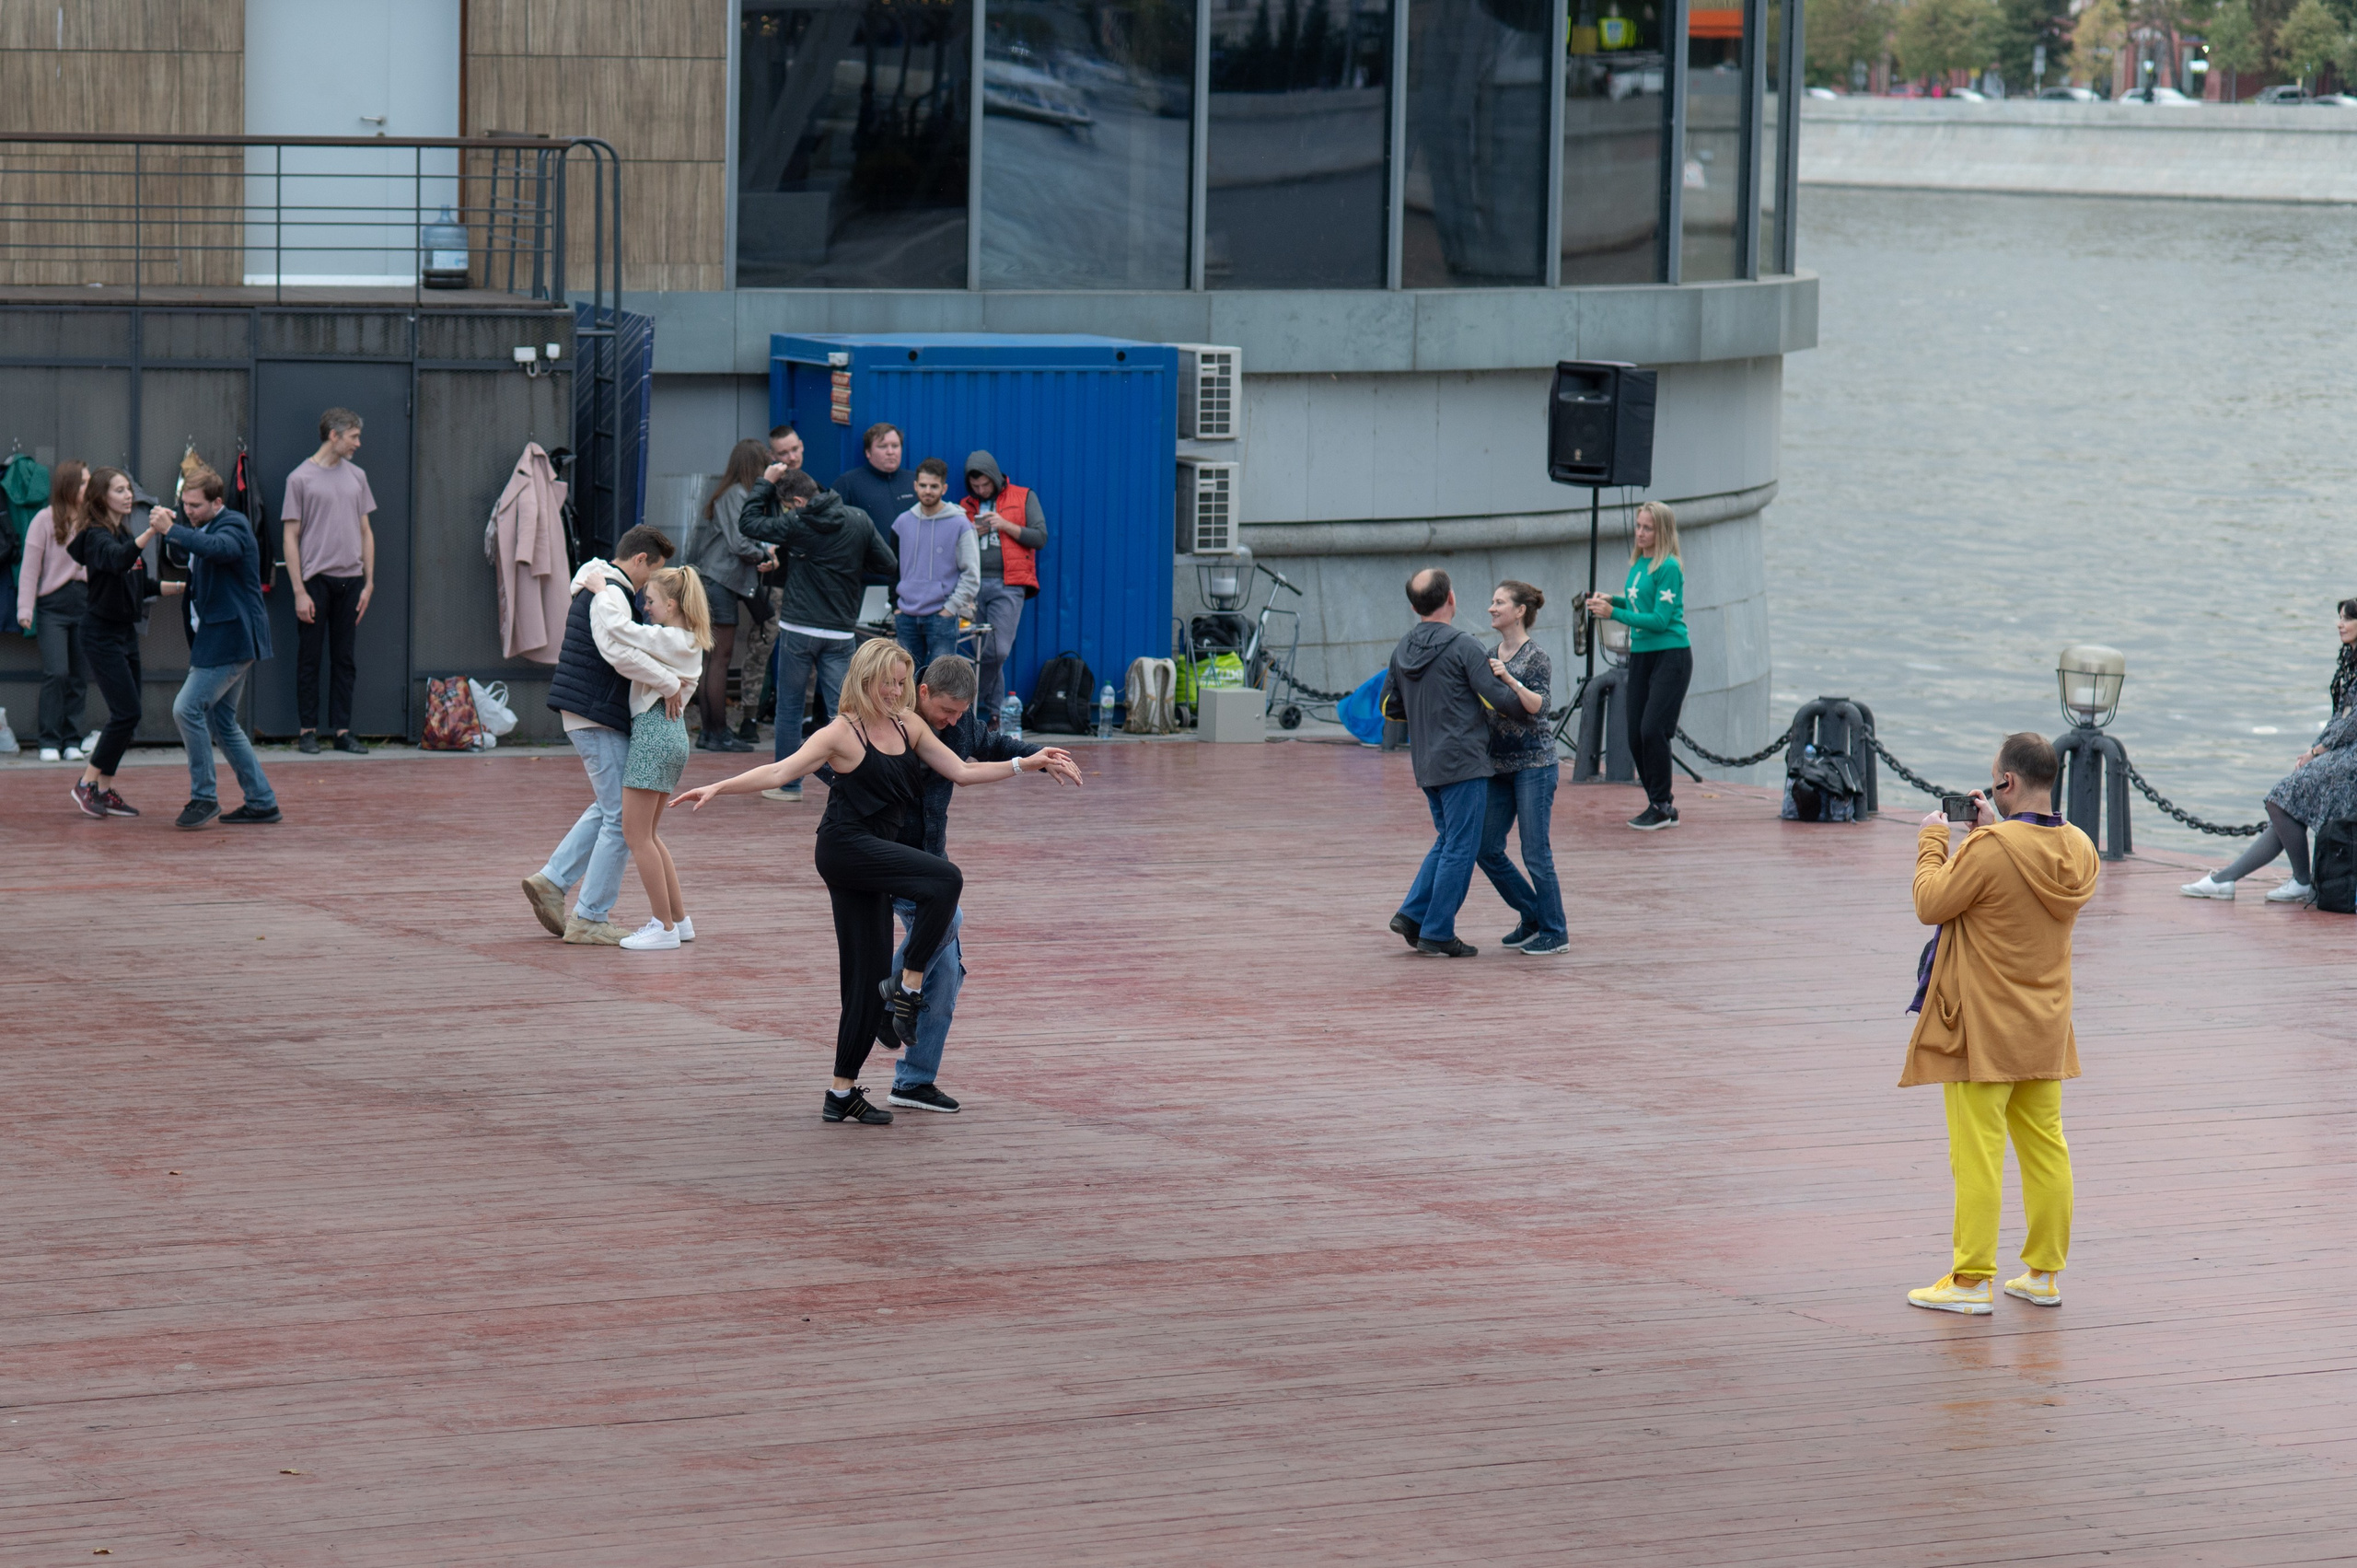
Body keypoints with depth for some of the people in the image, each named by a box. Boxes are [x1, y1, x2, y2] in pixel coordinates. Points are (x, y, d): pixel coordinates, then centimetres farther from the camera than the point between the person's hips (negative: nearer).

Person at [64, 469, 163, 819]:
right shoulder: (96, 536, -15)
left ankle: (105, 789, 14)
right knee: (127, 712, -13)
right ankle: (87, 784, -3)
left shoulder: (125, 534, 13)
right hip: (102, 633, -9)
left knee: (127, 716, 7)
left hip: (125, 631, 9)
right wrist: (150, 533, -52)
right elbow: (118, 560, -38)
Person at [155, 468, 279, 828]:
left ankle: (204, 796, -7)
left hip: (231, 637, -11)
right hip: (221, 637, 11)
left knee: (188, 708, -15)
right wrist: (169, 532, 10)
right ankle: (262, 802, 19)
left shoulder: (233, 525, -14)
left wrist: (172, 530, -36)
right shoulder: (207, 528, 16)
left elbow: (218, 548, -37)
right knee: (222, 721, 14)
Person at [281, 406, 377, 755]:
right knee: (309, 657, 1)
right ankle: (308, 730, 7)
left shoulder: (357, 477, 12)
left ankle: (343, 730, 10)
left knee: (344, 659, 6)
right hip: (315, 579, -4)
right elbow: (291, 537, -4)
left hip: (350, 580, 4)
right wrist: (299, 591, -10)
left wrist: (369, 583, 8)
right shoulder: (301, 478, -3)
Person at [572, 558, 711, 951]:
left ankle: (664, 927, -2)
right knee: (648, 834, 18)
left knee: (636, 834, -3)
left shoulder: (663, 639, -15)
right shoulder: (691, 642, 12)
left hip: (653, 733, -10)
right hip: (673, 732, 10)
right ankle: (679, 919, 20)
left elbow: (615, 629, -21)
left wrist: (602, 591, -7)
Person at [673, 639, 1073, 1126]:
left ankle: (842, 1094, 10)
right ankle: (909, 987, -18)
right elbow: (779, 772, -14)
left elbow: (961, 772, 17)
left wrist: (1024, 765, 12)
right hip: (846, 847, -7)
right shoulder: (843, 733, -7)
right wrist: (718, 788, -25)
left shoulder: (908, 725, 12)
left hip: (877, 857, 7)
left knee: (870, 976, 5)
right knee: (945, 879, -26)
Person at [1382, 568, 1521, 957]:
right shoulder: (1463, 647, -13)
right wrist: (1526, 698, 3)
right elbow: (1497, 698, -15)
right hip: (1462, 762, -7)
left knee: (1447, 841, 20)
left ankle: (1412, 914, 11)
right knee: (1460, 847, -1)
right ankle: (1438, 932, 0)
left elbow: (1391, 706, 16)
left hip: (1426, 764, 7)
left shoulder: (1403, 650, 9)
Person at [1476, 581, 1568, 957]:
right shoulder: (1491, 657, 12)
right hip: (1499, 765, 8)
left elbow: (1538, 706, -22)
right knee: (1486, 849, 6)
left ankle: (1555, 934, 4)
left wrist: (1510, 680, -31)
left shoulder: (1537, 658, -9)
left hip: (1534, 763, -8)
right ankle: (1532, 916, 21)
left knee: (1535, 852, -6)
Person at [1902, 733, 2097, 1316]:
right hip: (2045, 1028, 7)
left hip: (1983, 1030, -7)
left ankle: (1971, 1280, 0)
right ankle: (2043, 1273, 19)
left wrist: (1932, 842, 1)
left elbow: (1932, 904, -13)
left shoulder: (1990, 850, -22)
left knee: (1977, 1153, -2)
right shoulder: (2077, 848, 0)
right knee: (2045, 1147, 12)